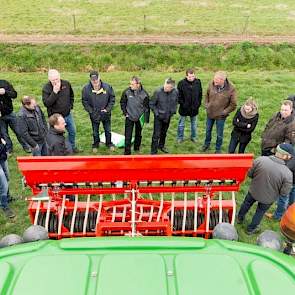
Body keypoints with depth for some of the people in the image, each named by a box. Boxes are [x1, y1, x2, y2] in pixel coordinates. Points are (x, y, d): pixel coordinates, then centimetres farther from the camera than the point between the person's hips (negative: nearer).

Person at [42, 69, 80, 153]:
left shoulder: (66, 84, -5)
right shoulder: (46, 88, -17)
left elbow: (71, 96, 15)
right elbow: (46, 103, -25)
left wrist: (70, 105, 9)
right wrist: (54, 92, -31)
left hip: (68, 114, 5)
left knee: (72, 131, 21)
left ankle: (73, 147, 43)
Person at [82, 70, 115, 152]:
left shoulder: (107, 87, -16)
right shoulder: (86, 89, -16)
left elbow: (112, 99, -5)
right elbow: (84, 102, -7)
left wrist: (107, 109, -12)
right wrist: (91, 111, -14)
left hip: (106, 114, 0)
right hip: (94, 114, 0)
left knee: (108, 130, 18)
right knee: (95, 131, 18)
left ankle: (109, 143, 41)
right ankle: (96, 144, 40)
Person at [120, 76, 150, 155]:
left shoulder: (144, 94, -13)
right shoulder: (127, 92, -13)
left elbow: (147, 107, -4)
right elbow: (122, 103, 2)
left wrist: (146, 118, -3)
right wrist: (125, 112, -3)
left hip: (140, 118, 1)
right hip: (129, 117, -1)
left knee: (138, 134, 18)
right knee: (128, 135, -2)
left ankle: (137, 148, 38)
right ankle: (127, 151, 7)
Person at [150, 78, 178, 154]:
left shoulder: (175, 92, -11)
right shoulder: (158, 92, -22)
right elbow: (151, 104, -10)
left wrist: (173, 111, 4)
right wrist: (157, 113, -13)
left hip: (168, 116, 4)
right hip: (158, 117, -4)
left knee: (164, 133, 22)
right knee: (156, 135, -3)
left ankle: (161, 146, 45)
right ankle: (153, 152, 9)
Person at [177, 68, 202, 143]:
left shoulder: (198, 82, -6)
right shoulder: (181, 83, -15)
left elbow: (200, 94, 4)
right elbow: (179, 96, -9)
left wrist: (198, 104, -1)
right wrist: (182, 104, -13)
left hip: (194, 108, 2)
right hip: (184, 108, -2)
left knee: (194, 123, 19)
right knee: (181, 123, 13)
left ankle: (193, 137, 36)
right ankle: (180, 138, 30)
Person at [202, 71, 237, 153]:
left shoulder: (231, 89, -22)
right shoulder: (211, 84, -13)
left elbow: (233, 105, -13)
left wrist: (224, 112, -14)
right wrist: (206, 105, 1)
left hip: (220, 116, -3)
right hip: (210, 113, 3)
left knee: (219, 134, 12)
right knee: (208, 130, 22)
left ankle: (218, 149, 35)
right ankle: (207, 144, 47)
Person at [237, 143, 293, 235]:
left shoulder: (260, 160, -27)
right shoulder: (287, 174, -33)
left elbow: (249, 174, -12)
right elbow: (284, 193, -20)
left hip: (253, 191, 2)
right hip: (268, 199, -2)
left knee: (246, 204, 31)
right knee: (260, 212, 27)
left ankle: (240, 218, 57)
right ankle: (251, 229, 48)